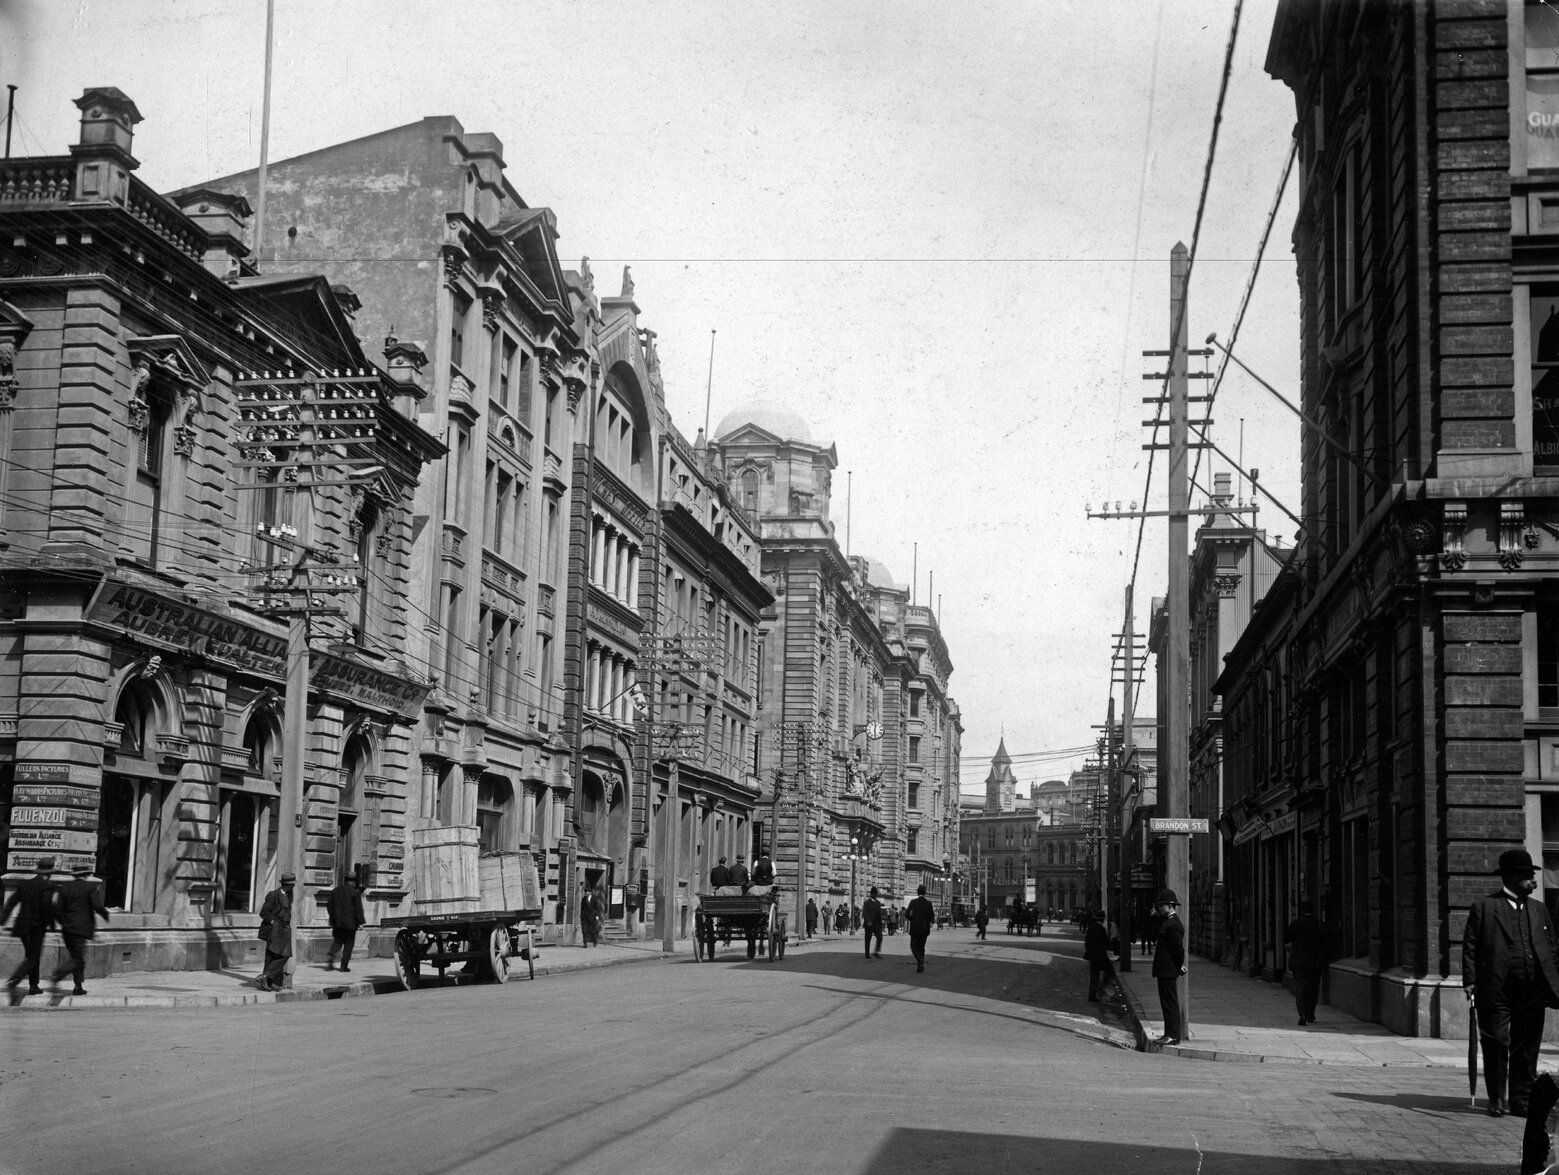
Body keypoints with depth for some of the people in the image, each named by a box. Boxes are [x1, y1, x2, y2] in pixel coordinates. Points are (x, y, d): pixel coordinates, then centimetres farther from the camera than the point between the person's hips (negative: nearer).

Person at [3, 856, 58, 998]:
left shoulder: (24, 883, 5)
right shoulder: (47, 886, -12)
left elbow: (11, 902, 1)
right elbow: (47, 905, -21)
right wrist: (50, 922, -8)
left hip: (22, 926, 6)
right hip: (37, 927, -6)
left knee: (33, 956, 21)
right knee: (31, 959, -3)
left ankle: (33, 986, 26)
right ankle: (12, 982, -22)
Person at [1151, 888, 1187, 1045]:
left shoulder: (1173, 925, -19)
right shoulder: (1167, 921, 14)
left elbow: (1179, 948, -19)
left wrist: (1179, 966, -11)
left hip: (1168, 970, -11)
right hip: (1164, 970, 11)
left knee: (1170, 1002, -6)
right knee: (1167, 1002, 15)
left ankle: (1173, 1035, -3)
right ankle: (1170, 1033, 21)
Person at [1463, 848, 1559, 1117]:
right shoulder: (1483, 907, 2)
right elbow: (1470, 945, -1)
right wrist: (1470, 981, -10)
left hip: (1532, 994, 4)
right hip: (1496, 992, -4)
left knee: (1527, 1049, 6)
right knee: (1496, 1047, 0)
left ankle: (1521, 1100, 15)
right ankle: (1496, 1101, 13)